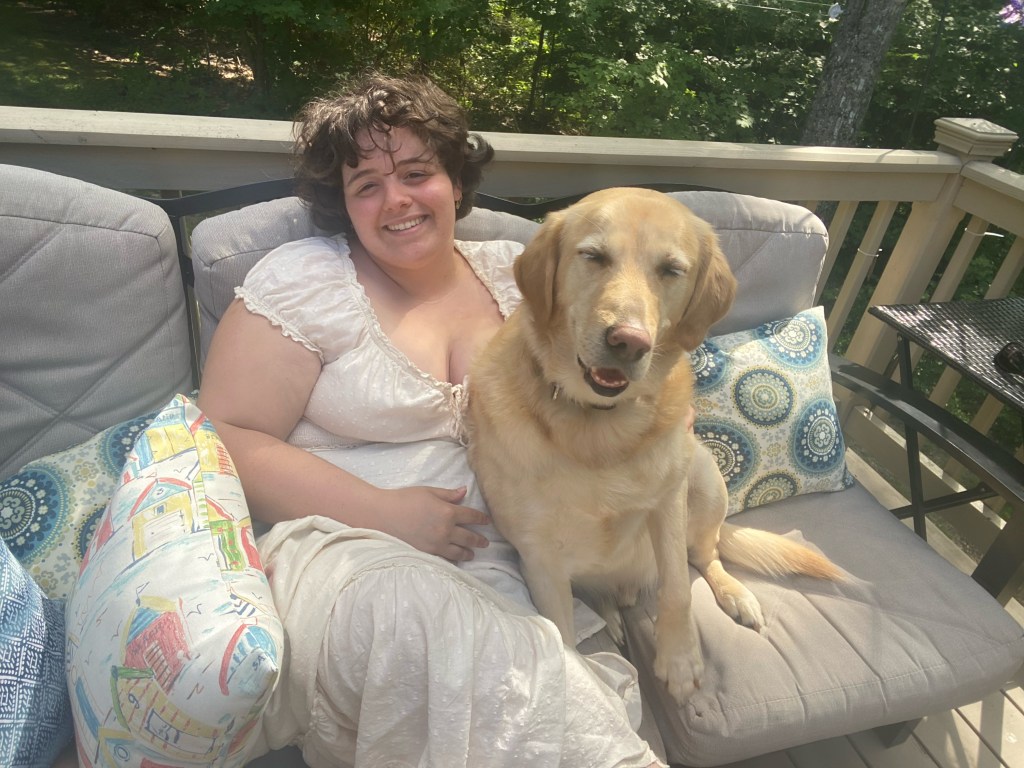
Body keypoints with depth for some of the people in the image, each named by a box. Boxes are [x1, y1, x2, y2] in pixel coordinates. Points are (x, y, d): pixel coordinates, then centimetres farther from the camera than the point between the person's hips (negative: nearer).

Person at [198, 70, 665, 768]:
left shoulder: (515, 273, 12)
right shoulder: (304, 281, 0)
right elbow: (229, 438, -6)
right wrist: (383, 513, -15)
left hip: (497, 564, 2)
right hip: (343, 551, -1)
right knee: (421, 618, -33)